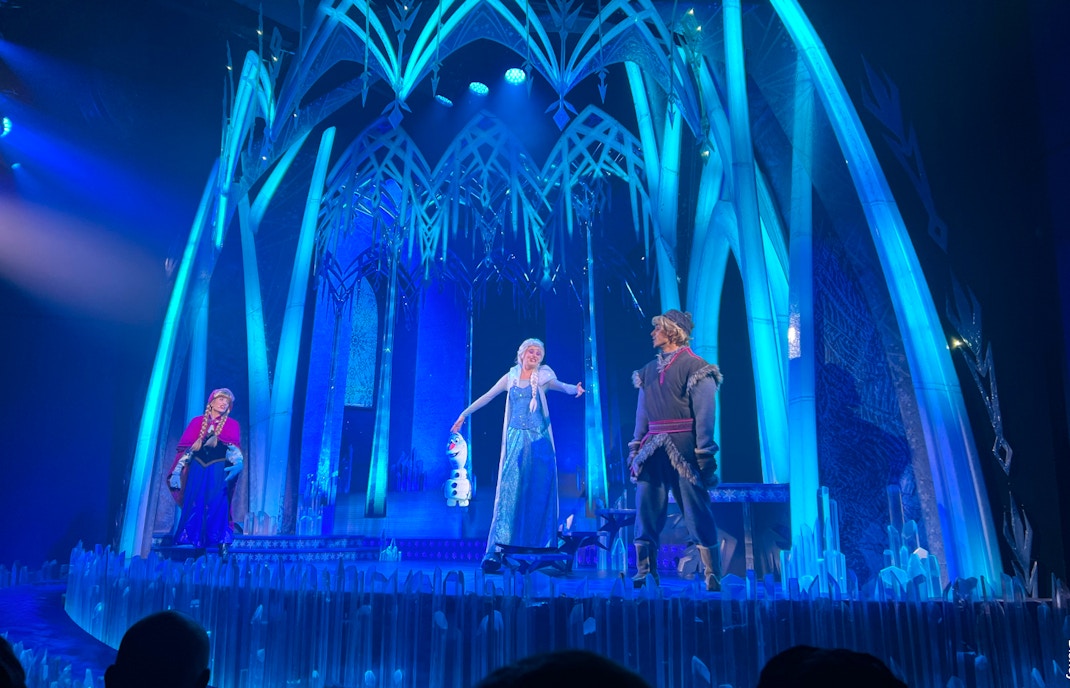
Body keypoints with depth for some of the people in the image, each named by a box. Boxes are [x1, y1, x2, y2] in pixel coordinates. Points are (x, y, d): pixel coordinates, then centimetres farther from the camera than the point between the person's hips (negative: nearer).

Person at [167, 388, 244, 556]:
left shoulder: (232, 425, 7)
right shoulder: (197, 422, 11)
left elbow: (234, 448, -7)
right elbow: (185, 447, 8)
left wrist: (238, 463, -29)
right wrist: (177, 471, 0)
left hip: (218, 471, -2)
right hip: (197, 469, 2)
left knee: (217, 508, -6)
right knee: (194, 506, 0)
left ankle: (222, 545, -7)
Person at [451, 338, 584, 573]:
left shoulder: (543, 377, 3)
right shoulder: (511, 377, 10)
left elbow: (561, 386, -16)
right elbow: (486, 397, 16)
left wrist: (574, 389, -39)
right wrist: (464, 414, 16)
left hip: (538, 439, -1)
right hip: (515, 439, 1)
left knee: (538, 492, 1)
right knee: (509, 490, -4)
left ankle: (538, 548, 8)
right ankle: (499, 548, -3)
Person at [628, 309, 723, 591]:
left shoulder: (695, 367, -4)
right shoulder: (648, 371, 15)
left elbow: (705, 416, -8)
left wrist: (705, 456, -12)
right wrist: (635, 449, 13)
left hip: (683, 451, -6)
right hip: (653, 451, 6)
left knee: (698, 517, -1)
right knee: (646, 516, 5)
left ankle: (713, 579, 7)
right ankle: (643, 574, 13)